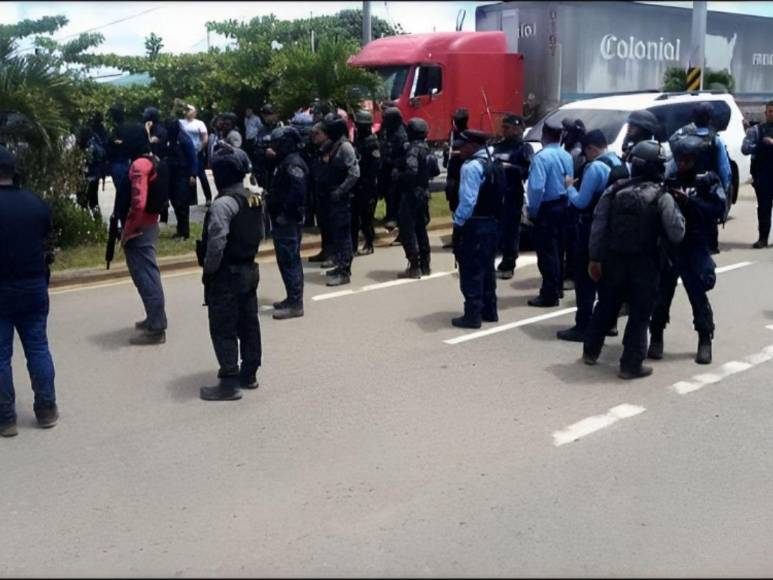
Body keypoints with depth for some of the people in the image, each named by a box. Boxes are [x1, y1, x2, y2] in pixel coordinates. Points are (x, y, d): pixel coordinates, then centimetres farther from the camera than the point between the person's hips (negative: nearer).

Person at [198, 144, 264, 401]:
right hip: (249, 269, 9)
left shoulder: (223, 204, -21)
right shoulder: (255, 199, 6)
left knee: (223, 330, -2)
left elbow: (216, 243, -24)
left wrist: (208, 269, -12)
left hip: (226, 275, -9)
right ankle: (249, 373, 25)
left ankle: (230, 382, 1)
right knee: (248, 323, 15)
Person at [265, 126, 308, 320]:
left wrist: (285, 213, -22)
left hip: (288, 221, -10)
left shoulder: (293, 163, -16)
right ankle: (292, 298, 25)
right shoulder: (285, 161, 15)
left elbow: (297, 191, -26)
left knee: (289, 260, -8)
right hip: (283, 219, 10)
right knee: (287, 260, 16)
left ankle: (295, 304, -4)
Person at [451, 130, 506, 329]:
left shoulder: (471, 166, -15)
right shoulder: (494, 165, 13)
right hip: (492, 223, 9)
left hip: (473, 225, -9)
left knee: (471, 271, -3)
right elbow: (501, 197, 13)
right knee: (486, 268, 17)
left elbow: (468, 200, -22)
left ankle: (473, 315, -1)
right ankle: (489, 311, 24)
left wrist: (458, 222, -14)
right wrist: (493, 217, 14)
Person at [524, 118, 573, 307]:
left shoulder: (542, 157, -18)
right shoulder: (566, 156, 8)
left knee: (546, 251, -4)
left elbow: (537, 187, -24)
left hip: (547, 208, -8)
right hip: (562, 205, 8)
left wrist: (532, 211, -15)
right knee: (556, 249, 18)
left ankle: (549, 295, -2)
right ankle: (556, 288, 28)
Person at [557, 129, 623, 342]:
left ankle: (583, 327, -4)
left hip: (592, 228, -9)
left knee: (585, 279, -4)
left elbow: (581, 201, -19)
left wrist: (569, 187, 0)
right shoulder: (620, 164, 9)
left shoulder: (595, 167, -18)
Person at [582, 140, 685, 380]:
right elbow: (676, 235, -9)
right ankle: (631, 364, 7)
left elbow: (598, 226, -1)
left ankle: (590, 351, 31)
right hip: (644, 264, -4)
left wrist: (595, 258, 3)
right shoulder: (662, 197, -10)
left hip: (613, 261, 4)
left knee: (605, 307, 19)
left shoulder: (614, 191, 1)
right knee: (639, 315, 5)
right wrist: (675, 208, 7)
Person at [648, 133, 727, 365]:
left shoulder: (707, 180, -2)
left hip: (695, 248, -1)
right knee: (661, 294, 6)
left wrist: (689, 202, -18)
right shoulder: (667, 179, 1)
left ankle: (705, 341, 17)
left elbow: (719, 209, -10)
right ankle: (656, 338, 22)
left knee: (698, 296, 2)